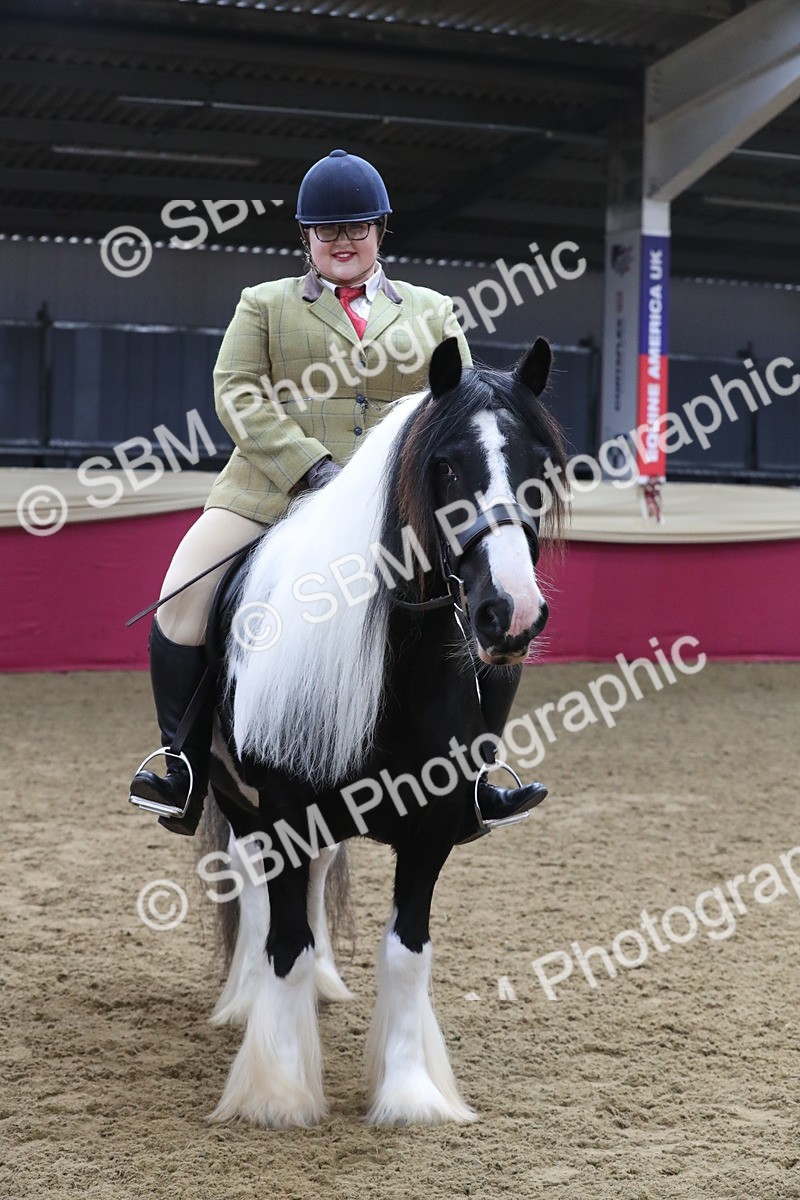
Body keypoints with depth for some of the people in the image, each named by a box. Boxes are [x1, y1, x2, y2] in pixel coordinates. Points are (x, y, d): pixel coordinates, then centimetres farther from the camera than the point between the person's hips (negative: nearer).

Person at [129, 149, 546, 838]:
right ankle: (186, 772, -7)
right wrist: (313, 466, -13)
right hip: (276, 490, -1)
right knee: (184, 596, -20)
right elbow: (237, 393, 1)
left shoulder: (433, 312, 18)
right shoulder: (265, 304, 14)